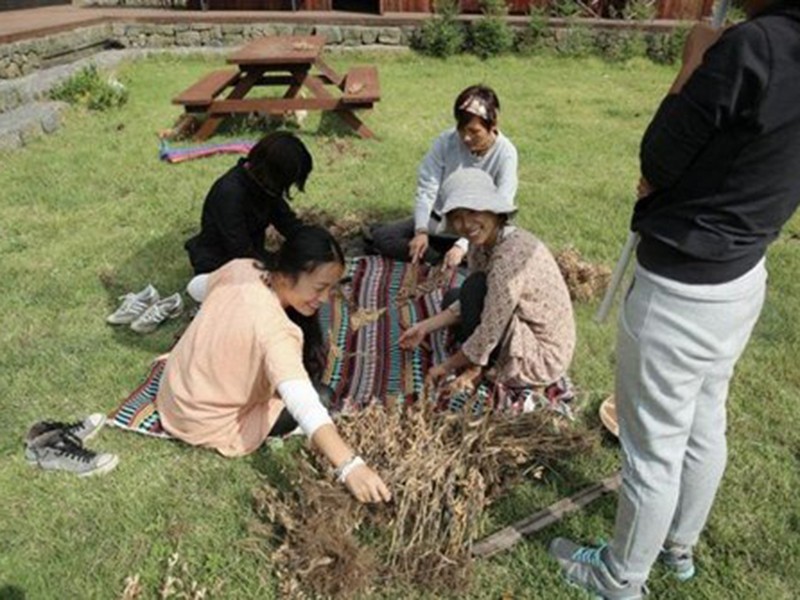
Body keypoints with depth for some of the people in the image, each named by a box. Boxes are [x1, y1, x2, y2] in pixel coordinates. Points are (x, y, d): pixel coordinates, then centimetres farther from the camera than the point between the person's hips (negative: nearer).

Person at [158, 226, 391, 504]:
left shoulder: (240, 269, -13)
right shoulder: (274, 328, -36)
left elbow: (197, 286, 11)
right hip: (206, 424, -7)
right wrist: (349, 465, -58)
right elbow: (304, 406, -49)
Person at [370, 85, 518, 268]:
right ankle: (444, 260, -20)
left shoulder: (505, 154, -18)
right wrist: (421, 231, -26)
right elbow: (426, 189, -12)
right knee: (382, 236, -14)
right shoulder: (446, 141, -12)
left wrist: (463, 245, -34)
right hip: (438, 222, 3)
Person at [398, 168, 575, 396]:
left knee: (476, 286, -20)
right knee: (452, 299, 15)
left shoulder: (511, 255, -30)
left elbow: (489, 332, -26)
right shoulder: (481, 244, -4)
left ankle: (474, 368, -3)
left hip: (543, 359, -9)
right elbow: (470, 303, 7)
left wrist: (447, 366, -12)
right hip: (525, 331, 9)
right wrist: (426, 327, 2)